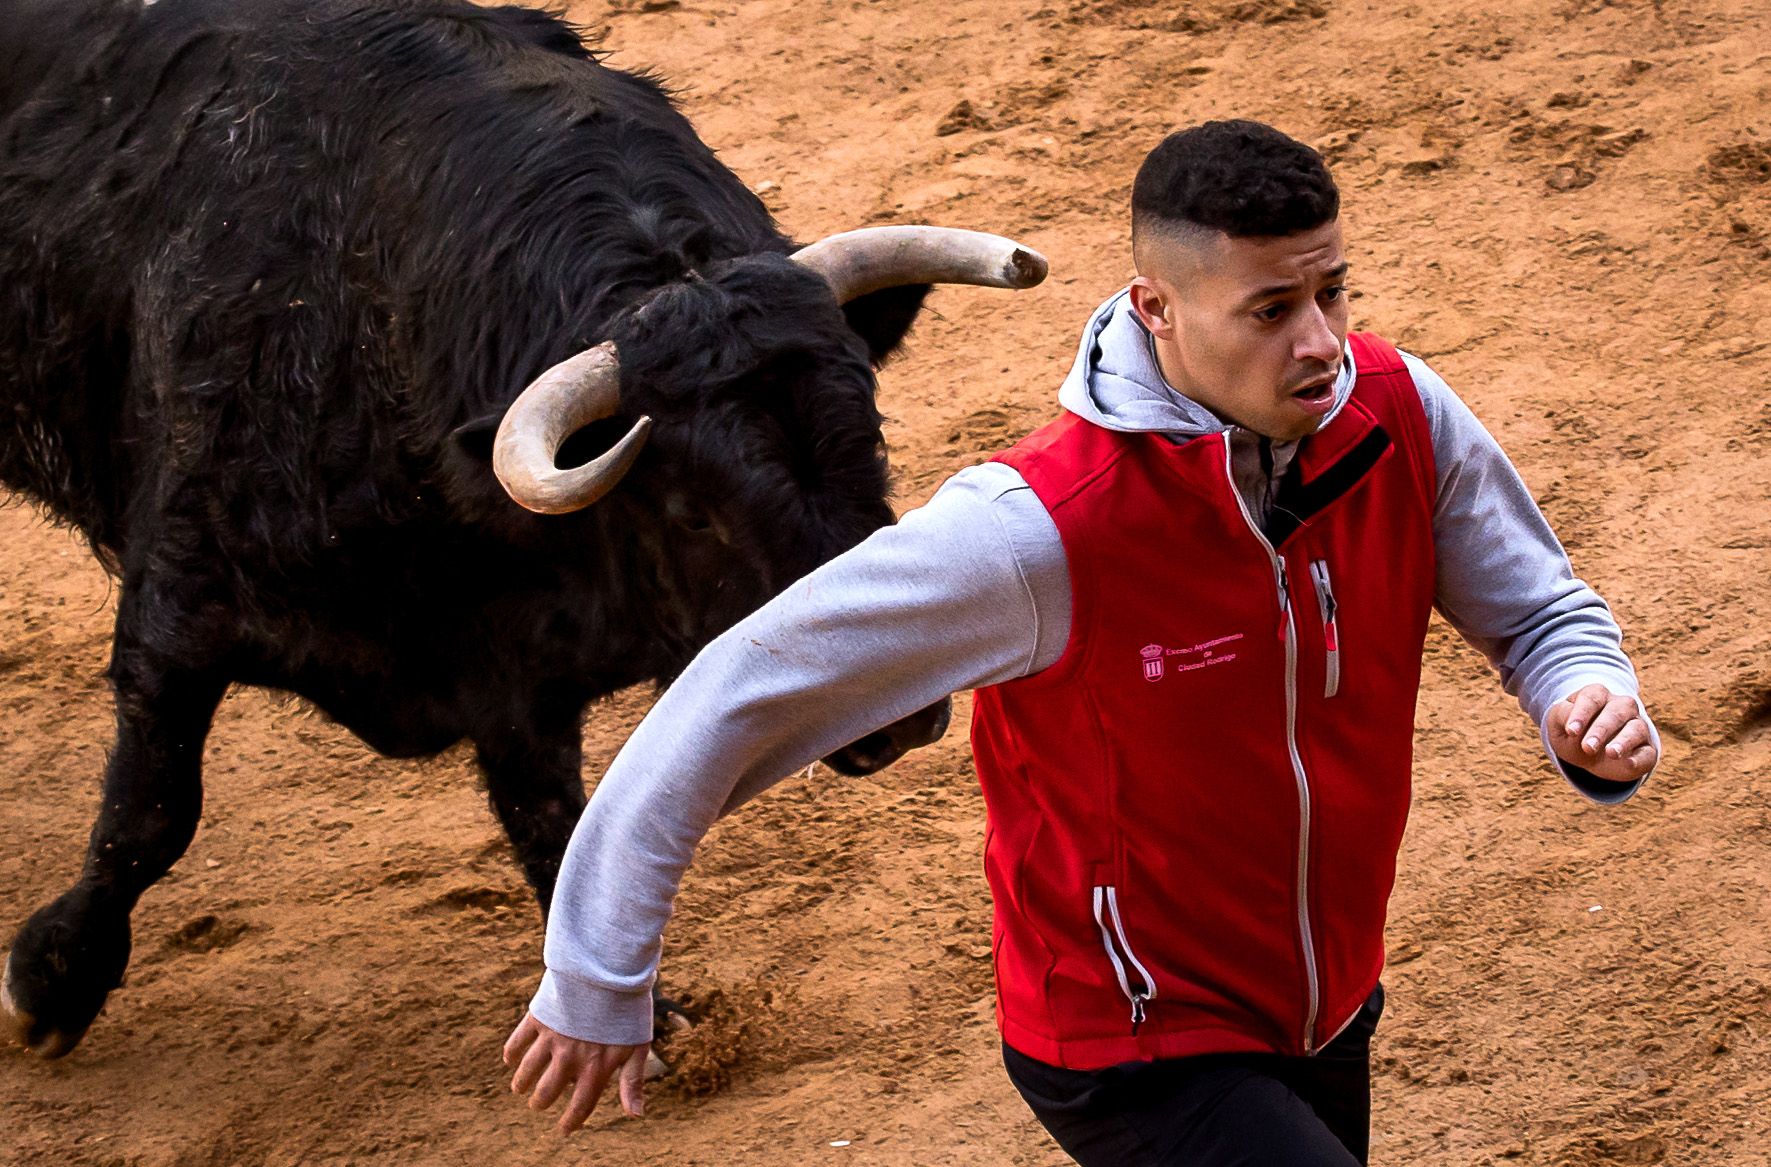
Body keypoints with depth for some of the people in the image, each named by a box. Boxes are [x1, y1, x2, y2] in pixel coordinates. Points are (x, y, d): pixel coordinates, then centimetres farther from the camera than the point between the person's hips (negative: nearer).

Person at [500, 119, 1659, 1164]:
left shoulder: (1402, 417, -15)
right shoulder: (1042, 528, -31)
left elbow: (1540, 610, 2)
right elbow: (738, 700, -24)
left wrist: (1588, 697, -23)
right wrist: (596, 981, -18)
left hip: (1329, 1014, 7)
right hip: (1138, 1057, -6)